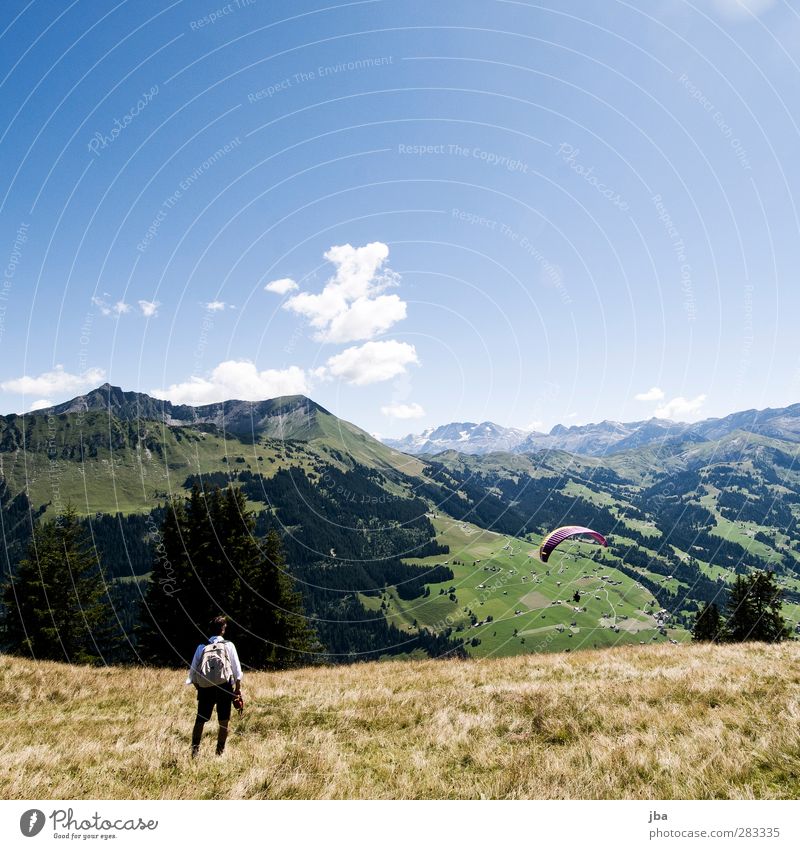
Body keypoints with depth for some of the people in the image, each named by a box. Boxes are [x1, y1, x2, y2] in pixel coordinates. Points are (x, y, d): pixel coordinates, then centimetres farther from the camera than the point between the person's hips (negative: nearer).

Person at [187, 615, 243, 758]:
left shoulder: (201, 647, 8)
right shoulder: (228, 645, 3)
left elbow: (193, 670, 6)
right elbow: (237, 668, 0)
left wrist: (198, 688, 16)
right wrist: (238, 688, 5)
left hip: (204, 688, 2)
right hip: (224, 687, -1)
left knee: (200, 720, 12)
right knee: (223, 722, 9)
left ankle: (195, 748, 0)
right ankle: (220, 751, 12)